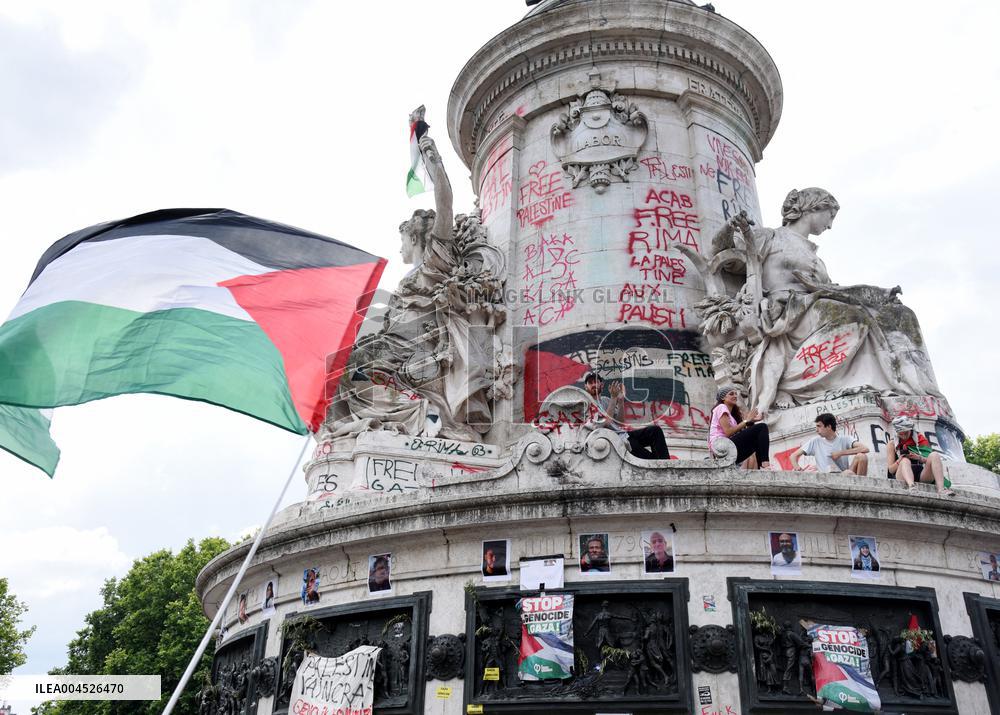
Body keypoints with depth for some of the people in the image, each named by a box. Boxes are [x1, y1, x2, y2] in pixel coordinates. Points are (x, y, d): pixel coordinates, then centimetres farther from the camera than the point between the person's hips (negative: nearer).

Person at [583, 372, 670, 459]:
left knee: (655, 430, -11)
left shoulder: (605, 400, 17)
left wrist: (620, 400, -1)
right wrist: (613, 398, -19)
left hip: (623, 434, 8)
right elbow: (606, 423, -18)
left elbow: (619, 422, 9)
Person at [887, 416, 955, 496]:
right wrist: (899, 461, -11)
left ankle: (941, 489, -40)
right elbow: (891, 470, 9)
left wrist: (919, 458, -10)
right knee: (905, 461, -33)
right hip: (902, 477, -2)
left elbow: (930, 460, 10)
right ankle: (911, 486, -65)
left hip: (921, 476, 2)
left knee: (934, 455, -22)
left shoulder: (919, 438, 16)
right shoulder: (893, 444, 14)